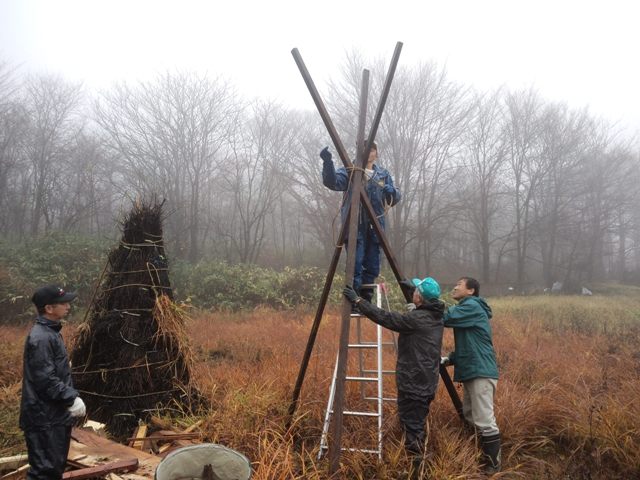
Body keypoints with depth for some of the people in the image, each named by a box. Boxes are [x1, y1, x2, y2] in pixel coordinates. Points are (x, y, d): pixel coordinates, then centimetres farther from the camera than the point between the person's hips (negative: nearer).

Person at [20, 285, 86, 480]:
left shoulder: (51, 332, 12)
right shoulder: (40, 338, -20)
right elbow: (45, 380, -24)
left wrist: (70, 397, 17)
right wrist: (72, 398, -21)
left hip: (55, 414, 10)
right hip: (45, 417, -10)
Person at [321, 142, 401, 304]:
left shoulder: (383, 174, 17)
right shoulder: (349, 171, 5)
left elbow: (394, 199, 14)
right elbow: (332, 182, -13)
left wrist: (392, 192, -10)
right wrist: (327, 162, -31)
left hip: (375, 227, 4)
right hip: (355, 226, -4)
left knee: (372, 268, 7)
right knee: (355, 265, -10)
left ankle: (366, 302, 19)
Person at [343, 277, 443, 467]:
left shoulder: (415, 319, -21)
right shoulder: (437, 315, 3)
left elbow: (383, 317, -20)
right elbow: (426, 303, 28)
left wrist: (358, 300, -16)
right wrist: (413, 287, 30)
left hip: (413, 383, -9)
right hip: (428, 382, 9)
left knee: (411, 424, 1)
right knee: (417, 422, 20)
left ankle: (414, 459, 7)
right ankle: (417, 455, 30)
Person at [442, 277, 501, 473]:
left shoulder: (472, 307, -10)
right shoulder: (465, 311, 20)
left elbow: (446, 317, -23)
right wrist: (449, 359, 10)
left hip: (481, 372, -11)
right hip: (472, 372, 11)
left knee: (485, 421, -7)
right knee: (470, 418, 17)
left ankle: (493, 466, 1)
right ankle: (478, 459, 27)